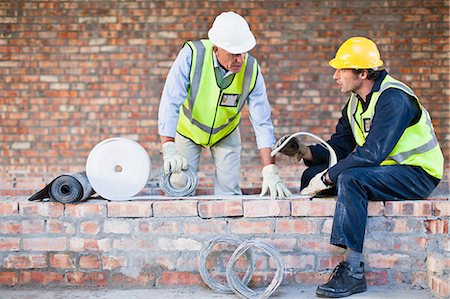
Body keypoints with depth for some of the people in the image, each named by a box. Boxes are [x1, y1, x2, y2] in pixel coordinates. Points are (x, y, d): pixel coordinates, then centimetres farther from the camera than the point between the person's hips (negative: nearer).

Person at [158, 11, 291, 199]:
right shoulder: (192, 55, -31)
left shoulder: (252, 69, -24)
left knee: (229, 190, -3)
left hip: (226, 132, 1)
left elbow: (262, 122, -23)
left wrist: (270, 171, -31)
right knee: (180, 187, -4)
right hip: (188, 128, -1)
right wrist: (169, 149, -46)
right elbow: (170, 103, -34)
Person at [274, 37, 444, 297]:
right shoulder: (356, 101, 7)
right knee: (312, 175, -2)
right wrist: (306, 152, -11)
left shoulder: (393, 98, -22)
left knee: (350, 179, -34)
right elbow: (340, 146, 7)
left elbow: (372, 153, -30)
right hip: (383, 168, 9)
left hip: (417, 174, -9)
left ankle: (353, 272, -33)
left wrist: (326, 178, -27)